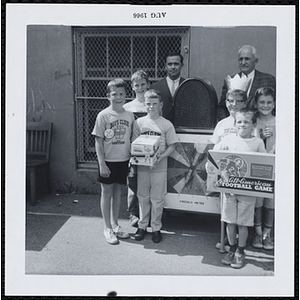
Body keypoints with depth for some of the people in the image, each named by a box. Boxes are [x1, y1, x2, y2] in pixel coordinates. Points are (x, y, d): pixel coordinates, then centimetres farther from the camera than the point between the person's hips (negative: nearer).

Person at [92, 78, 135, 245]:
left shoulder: (129, 115, 2)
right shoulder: (103, 115, -10)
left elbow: (131, 140, 8)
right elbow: (98, 141, -9)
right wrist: (102, 164, -13)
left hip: (123, 160, 4)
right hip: (108, 161, -4)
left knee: (118, 192, 13)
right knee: (107, 192, 6)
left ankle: (115, 224, 28)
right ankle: (107, 228, 18)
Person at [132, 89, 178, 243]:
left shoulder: (166, 124, -3)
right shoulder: (139, 122, 2)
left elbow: (171, 146, -2)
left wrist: (161, 157, -17)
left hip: (159, 168, -2)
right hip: (142, 166, 2)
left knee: (157, 199, 6)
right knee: (143, 197, 12)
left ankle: (156, 228, 21)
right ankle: (142, 226, 27)